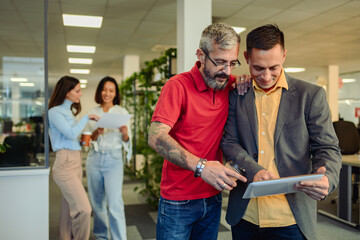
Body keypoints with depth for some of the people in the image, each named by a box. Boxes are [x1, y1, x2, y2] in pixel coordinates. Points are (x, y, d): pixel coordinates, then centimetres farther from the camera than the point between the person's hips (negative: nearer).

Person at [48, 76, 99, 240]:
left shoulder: (69, 111, 19)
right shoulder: (54, 111, -7)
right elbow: (71, 133, -16)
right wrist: (86, 118, -7)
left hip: (76, 162, 9)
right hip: (65, 163, -8)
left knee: (69, 207, 10)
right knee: (83, 209, -15)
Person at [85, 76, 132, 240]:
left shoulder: (122, 112, 2)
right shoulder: (92, 113, 9)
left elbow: (126, 141, 2)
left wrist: (125, 133, -21)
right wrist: (97, 133, -13)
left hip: (114, 160, -3)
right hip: (94, 159, 3)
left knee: (115, 205, -10)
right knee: (97, 203, 12)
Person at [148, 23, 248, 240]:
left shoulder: (231, 85, 2)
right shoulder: (178, 85, -13)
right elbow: (156, 137, -22)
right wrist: (200, 166, -34)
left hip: (213, 198, 5)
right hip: (178, 201, -5)